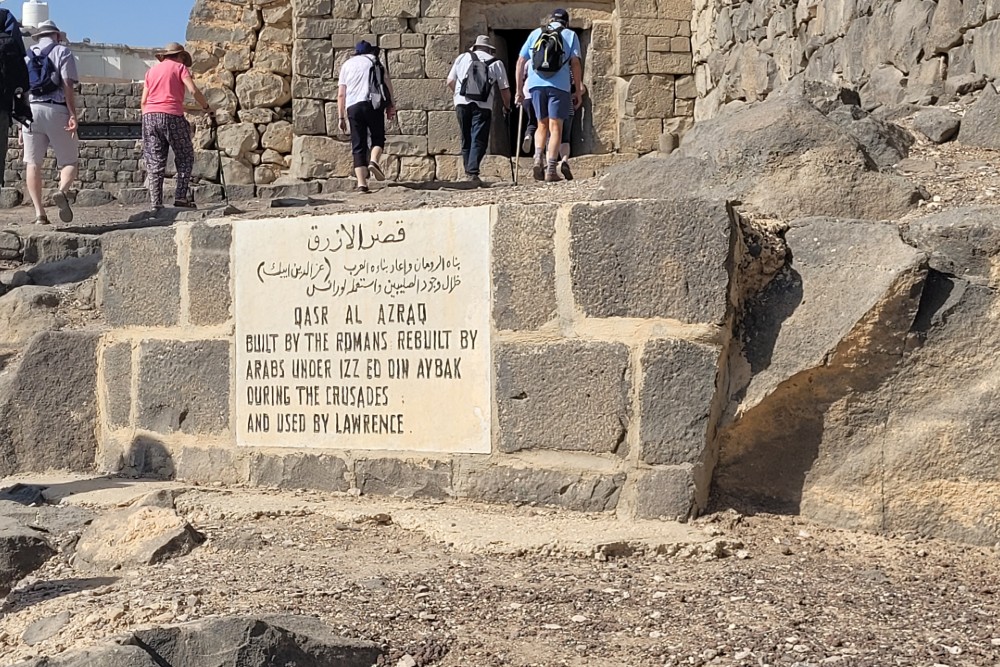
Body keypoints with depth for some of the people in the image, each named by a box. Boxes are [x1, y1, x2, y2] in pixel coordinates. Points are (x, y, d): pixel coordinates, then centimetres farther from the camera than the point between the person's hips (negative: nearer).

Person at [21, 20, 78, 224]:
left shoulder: (27, 55, 19)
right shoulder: (62, 51, 7)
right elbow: (67, 85, -6)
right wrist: (73, 115, -10)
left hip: (31, 109, 3)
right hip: (56, 110, -3)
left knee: (32, 163, 7)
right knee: (69, 161, 4)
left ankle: (39, 213, -2)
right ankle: (62, 191, -27)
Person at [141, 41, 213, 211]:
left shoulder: (151, 71, 21)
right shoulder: (180, 67, 7)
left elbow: (143, 101, 15)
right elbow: (193, 91, -8)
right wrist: (207, 108, 3)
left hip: (149, 116, 4)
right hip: (172, 116, -4)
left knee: (154, 162, 4)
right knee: (185, 157, 9)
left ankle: (155, 202, -1)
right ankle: (181, 196, -1)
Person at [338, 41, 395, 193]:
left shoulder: (347, 64, 20)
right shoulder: (374, 61, 16)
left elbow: (341, 94, 13)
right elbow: (387, 83, 3)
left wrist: (341, 117, 14)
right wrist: (390, 105, 6)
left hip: (353, 107, 2)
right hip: (373, 104, -2)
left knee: (358, 147, 3)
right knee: (378, 138, 11)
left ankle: (361, 183, -7)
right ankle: (373, 161, -20)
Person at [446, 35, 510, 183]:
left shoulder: (462, 57, 17)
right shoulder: (496, 63, 11)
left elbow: (450, 81, 16)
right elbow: (505, 89, 10)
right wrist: (507, 106, 26)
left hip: (462, 102, 3)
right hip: (483, 104, -2)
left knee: (466, 139, 14)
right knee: (479, 140, -4)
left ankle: (468, 170, 18)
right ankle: (473, 172, -17)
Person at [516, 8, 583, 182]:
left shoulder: (535, 33, 17)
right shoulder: (570, 35, 11)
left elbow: (520, 62, 12)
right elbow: (576, 63, 0)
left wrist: (519, 90, 16)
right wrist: (578, 90, 4)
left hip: (536, 84, 2)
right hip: (559, 85, -2)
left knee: (542, 125, 17)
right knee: (555, 127, 1)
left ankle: (538, 158, -6)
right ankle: (550, 170, -6)